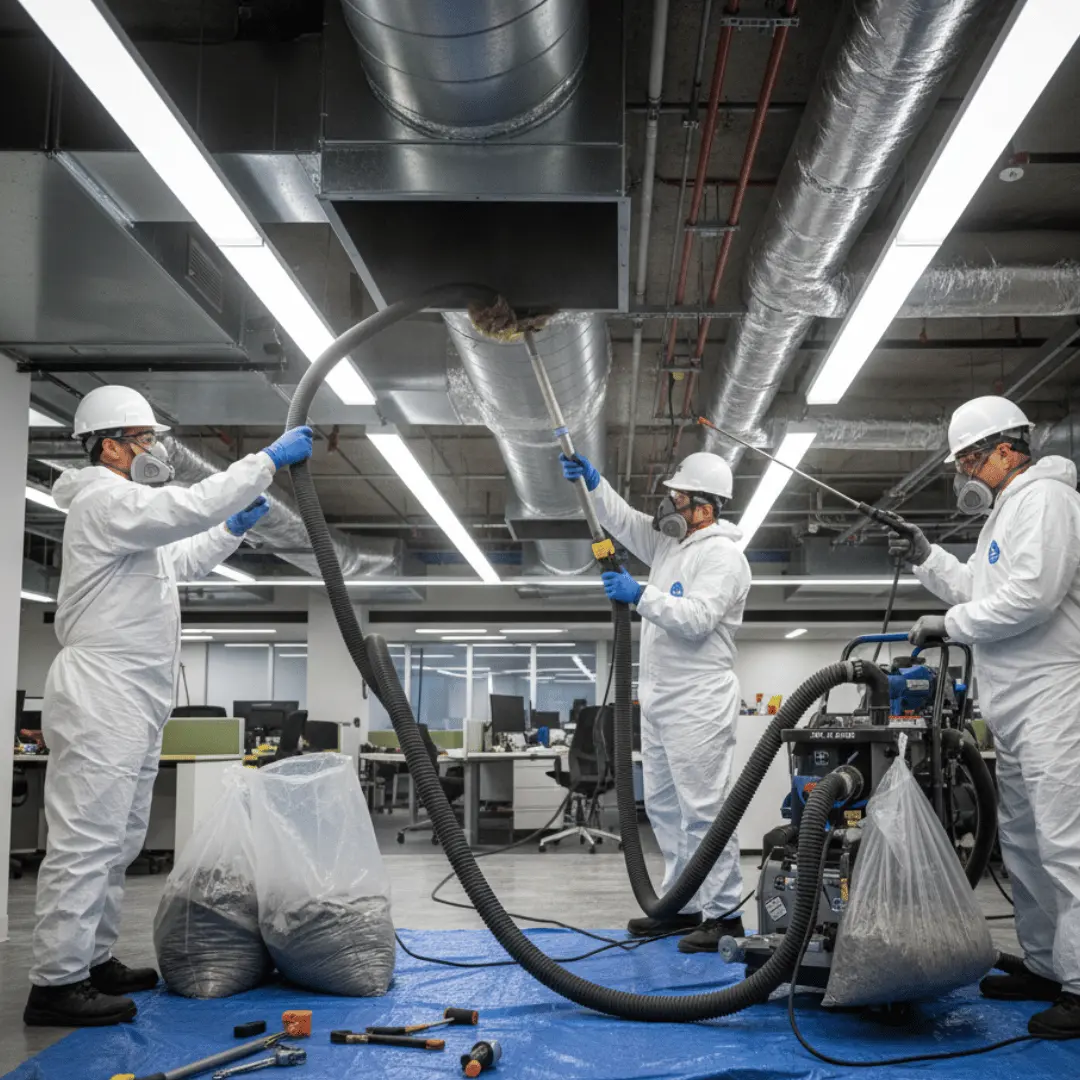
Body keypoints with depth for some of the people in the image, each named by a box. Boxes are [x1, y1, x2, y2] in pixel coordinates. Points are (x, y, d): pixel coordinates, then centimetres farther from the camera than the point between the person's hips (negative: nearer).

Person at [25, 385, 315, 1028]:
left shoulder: (127, 508, 24)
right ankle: (56, 983, -6)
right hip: (101, 700, -11)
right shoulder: (106, 501, -10)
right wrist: (269, 461, -19)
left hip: (131, 708, 11)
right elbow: (191, 505, -24)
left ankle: (94, 961, 23)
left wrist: (234, 529, 22)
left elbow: (183, 560, 36)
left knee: (118, 842, 14)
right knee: (85, 841, -10)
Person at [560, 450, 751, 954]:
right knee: (663, 806, 14)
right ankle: (684, 905, 24)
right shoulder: (671, 542, 15)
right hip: (660, 699, 10)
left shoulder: (722, 556, -13)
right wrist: (591, 481, 5)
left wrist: (640, 596, -21)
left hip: (698, 704, -10)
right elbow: (622, 519, 19)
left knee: (703, 808, -8)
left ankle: (724, 913, 0)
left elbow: (696, 618, -23)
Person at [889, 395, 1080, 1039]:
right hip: (1018, 708, 11)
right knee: (1022, 842, 16)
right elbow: (980, 593, 26)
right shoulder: (1006, 511, 23)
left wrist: (950, 625, -11)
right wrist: (928, 558, 15)